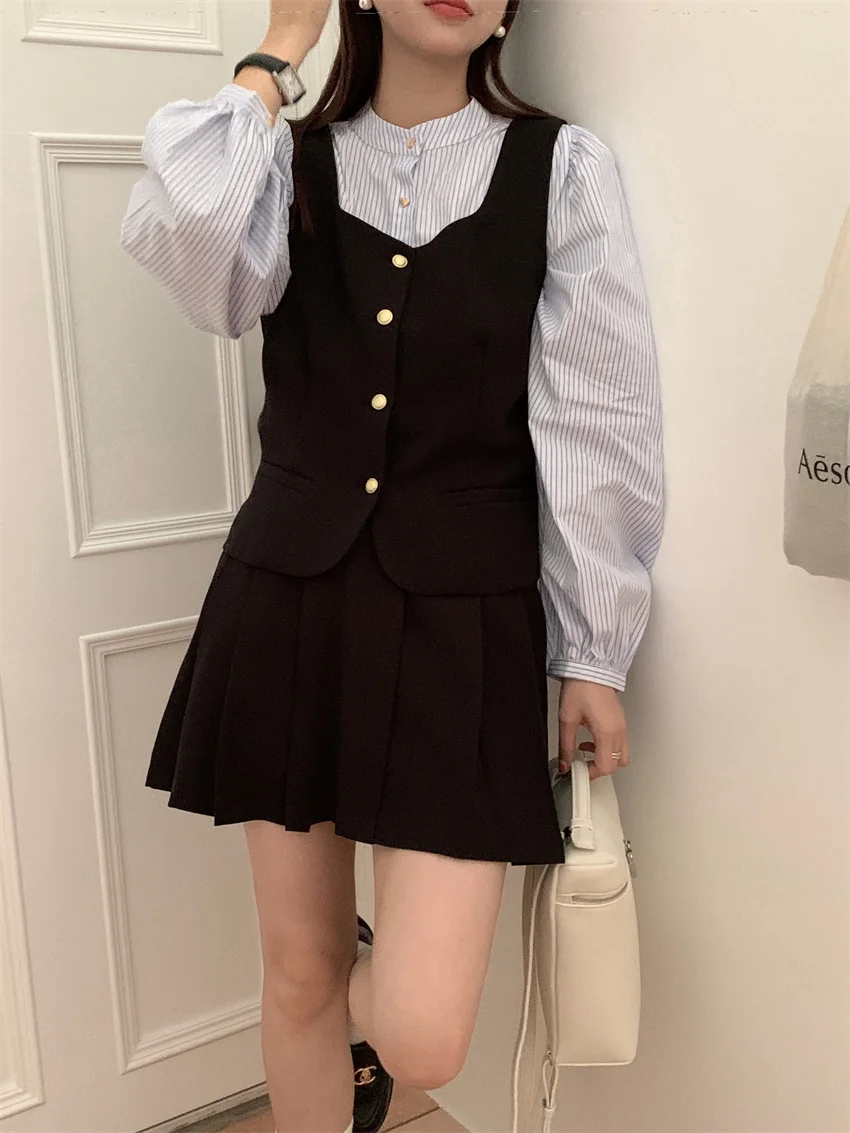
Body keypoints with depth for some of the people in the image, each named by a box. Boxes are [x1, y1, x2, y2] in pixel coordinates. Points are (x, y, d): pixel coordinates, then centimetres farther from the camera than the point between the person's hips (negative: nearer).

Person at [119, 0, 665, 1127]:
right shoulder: (292, 159, 6)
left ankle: (369, 979, 33)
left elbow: (599, 427, -2)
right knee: (298, 972, 13)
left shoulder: (563, 169, 0)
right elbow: (191, 249, -17)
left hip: (463, 619, -2)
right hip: (289, 599, 2)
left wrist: (595, 654, -1)